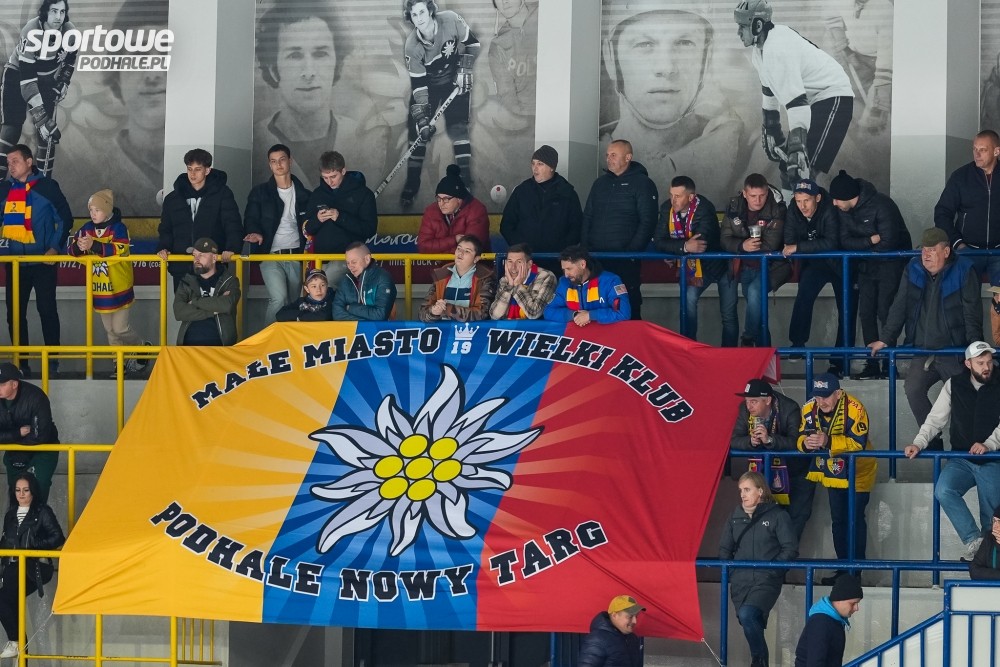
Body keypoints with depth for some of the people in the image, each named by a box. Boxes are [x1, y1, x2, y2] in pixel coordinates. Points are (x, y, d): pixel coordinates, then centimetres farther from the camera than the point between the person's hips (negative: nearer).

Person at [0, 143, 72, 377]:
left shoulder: (46, 186, -5)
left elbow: (65, 218, -3)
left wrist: (56, 248, -10)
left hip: (43, 261, -4)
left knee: (47, 310, -1)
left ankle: (53, 360, 8)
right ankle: (20, 362, 10)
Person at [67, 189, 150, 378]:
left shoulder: (118, 228, -12)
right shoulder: (87, 229, 4)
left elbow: (119, 249, -29)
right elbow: (71, 248, -2)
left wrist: (94, 246, -40)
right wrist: (78, 247, -27)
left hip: (118, 289, -6)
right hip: (99, 290, 6)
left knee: (120, 329, -3)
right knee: (110, 330, 13)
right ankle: (121, 363, 24)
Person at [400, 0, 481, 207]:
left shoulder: (451, 21, -24)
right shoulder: (411, 47, -23)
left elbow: (472, 43, -8)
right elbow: (418, 85, -21)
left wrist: (464, 69, -19)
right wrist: (422, 116, -28)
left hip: (455, 80, -1)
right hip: (428, 83, 1)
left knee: (458, 124, -13)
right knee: (417, 129, -5)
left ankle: (464, 174, -7)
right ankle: (412, 182, 5)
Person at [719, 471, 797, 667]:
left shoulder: (777, 516, -1)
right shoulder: (736, 517, 13)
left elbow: (790, 549, -3)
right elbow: (725, 549, 20)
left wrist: (771, 567, -13)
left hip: (766, 580, -5)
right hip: (740, 581, 5)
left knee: (747, 615, -27)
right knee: (751, 622, 5)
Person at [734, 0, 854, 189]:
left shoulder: (777, 51, -28)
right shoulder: (759, 48, 4)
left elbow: (796, 102, -35)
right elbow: (769, 88, 20)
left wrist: (797, 149, -40)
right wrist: (771, 127, 27)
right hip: (813, 101, 11)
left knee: (802, 172, -21)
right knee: (787, 168, 13)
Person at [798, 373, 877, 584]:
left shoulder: (854, 409, -27)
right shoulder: (809, 409, -10)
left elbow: (858, 443, -34)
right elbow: (802, 437, -7)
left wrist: (827, 442, -44)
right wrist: (806, 442, -32)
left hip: (857, 472, -6)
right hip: (833, 472, 6)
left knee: (855, 520, -3)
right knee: (838, 520, 13)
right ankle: (843, 569, 23)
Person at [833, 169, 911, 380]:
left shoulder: (881, 206, -22)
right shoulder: (844, 211, 1)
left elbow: (888, 243, -26)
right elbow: (845, 241, -6)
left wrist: (861, 246, -12)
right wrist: (871, 240, -20)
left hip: (891, 264, -7)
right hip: (867, 265, 7)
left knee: (885, 312, -12)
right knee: (866, 313, 2)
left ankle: (888, 365, -7)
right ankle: (872, 365, 6)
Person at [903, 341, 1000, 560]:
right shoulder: (954, 385, 3)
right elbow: (936, 419, 2)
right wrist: (919, 443, -14)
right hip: (961, 459, 1)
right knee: (943, 490, -26)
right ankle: (973, 540, -25)